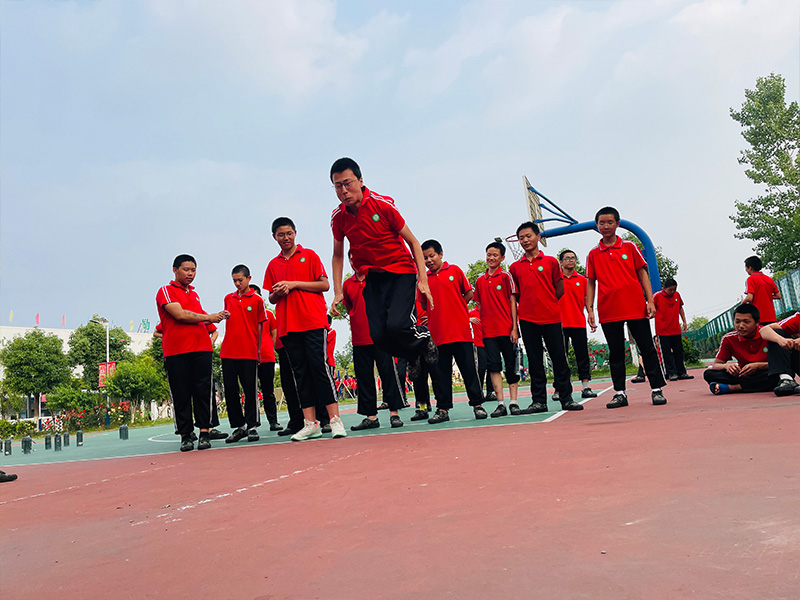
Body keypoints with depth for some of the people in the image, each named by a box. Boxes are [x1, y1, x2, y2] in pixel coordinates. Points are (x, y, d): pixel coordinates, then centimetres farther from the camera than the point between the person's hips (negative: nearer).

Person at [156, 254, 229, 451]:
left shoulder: (194, 293, 23)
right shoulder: (166, 291, 2)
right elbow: (180, 315, -11)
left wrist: (217, 317, 12)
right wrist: (208, 317, -3)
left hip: (201, 348, 5)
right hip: (176, 351, -5)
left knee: (202, 390, -2)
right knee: (181, 395, -2)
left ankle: (204, 433, -1)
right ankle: (185, 435, 5)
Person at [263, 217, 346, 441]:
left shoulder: (309, 255, 7)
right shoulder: (273, 265, 17)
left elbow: (324, 285, -1)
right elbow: (272, 299, 18)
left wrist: (294, 284, -8)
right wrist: (278, 293, -5)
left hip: (313, 322, -4)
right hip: (288, 326, 4)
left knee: (319, 367, -10)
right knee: (300, 373, 3)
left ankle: (335, 420, -7)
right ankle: (310, 424, 6)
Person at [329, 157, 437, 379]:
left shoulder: (382, 204, -13)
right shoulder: (338, 217, -1)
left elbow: (412, 242, -6)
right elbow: (338, 255, 15)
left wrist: (423, 280, -14)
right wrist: (337, 292, 6)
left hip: (401, 271, -4)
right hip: (372, 278, 4)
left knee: (396, 325, -26)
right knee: (378, 336, -11)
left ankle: (424, 338, 10)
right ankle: (413, 357, 21)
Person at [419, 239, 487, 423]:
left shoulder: (454, 270, 5)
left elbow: (469, 294, 8)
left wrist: (455, 308, 5)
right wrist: (440, 312, 6)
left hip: (461, 330, -2)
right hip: (437, 333, 2)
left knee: (469, 368, 2)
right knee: (440, 372, 4)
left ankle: (477, 404, 11)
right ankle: (442, 409, 11)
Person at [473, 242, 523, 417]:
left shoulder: (506, 276, 1)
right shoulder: (479, 280, 11)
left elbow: (513, 302, -2)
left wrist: (514, 327, -8)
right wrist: (480, 327, 9)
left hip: (507, 329, -3)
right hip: (488, 331, 3)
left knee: (511, 366, 3)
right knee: (493, 365, -3)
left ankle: (513, 402, 9)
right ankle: (500, 403, -1)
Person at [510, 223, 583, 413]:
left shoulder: (551, 261, 5)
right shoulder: (515, 267, 8)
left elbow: (560, 290, 9)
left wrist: (546, 304, 5)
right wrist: (529, 305, 8)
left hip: (551, 317, -1)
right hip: (527, 319, 1)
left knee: (559, 358, 2)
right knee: (534, 361, 5)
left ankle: (566, 399, 12)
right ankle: (538, 401, 11)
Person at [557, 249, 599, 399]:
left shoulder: (582, 279, 10)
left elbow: (586, 301, 13)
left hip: (579, 323, 2)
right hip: (560, 323, -2)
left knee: (583, 355, 3)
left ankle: (585, 387, 8)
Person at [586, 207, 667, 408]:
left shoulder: (629, 247, 6)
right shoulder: (593, 254, 8)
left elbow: (642, 273, 6)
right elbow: (591, 283, 10)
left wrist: (650, 301, -2)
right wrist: (589, 309, 2)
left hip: (636, 307, -1)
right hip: (608, 312, 1)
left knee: (647, 348, 2)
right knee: (615, 352, 5)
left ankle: (656, 389, 11)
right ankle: (620, 393, 12)